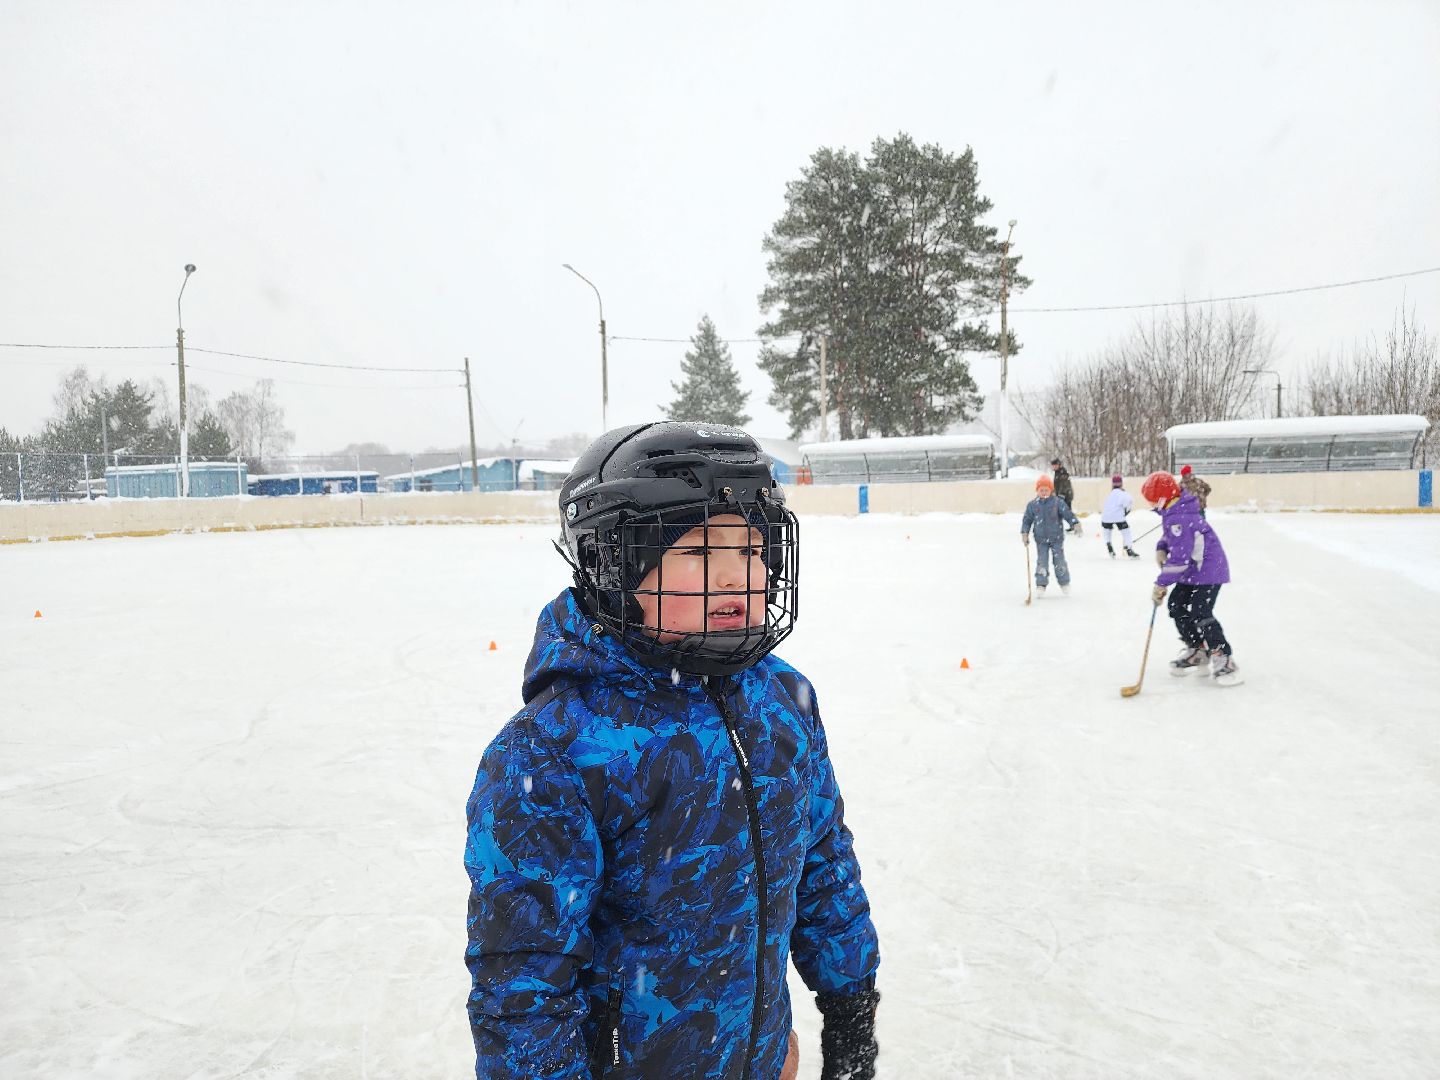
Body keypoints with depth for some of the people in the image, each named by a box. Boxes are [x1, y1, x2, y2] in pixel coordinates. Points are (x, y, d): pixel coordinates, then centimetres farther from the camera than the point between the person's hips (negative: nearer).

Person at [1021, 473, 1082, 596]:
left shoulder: (1057, 503, -7)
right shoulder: (1032, 505, -2)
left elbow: (1068, 514, -10)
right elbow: (1027, 520, 4)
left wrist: (1076, 524, -25)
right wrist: (1024, 533, -6)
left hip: (1057, 538, -1)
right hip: (1041, 540, 1)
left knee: (1059, 561, 3)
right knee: (1041, 562, -1)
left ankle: (1065, 584, 20)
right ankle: (1041, 585, 6)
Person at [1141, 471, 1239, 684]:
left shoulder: (1178, 519, -27)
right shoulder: (1173, 512, 6)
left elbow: (1180, 558, -28)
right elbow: (1170, 536, 24)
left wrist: (1161, 584, -22)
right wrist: (1161, 548, 1)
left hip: (1208, 569, -11)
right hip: (1193, 569, 11)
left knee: (1200, 614, -17)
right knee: (1177, 606, 11)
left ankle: (1222, 657, -8)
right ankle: (1197, 650, 23)